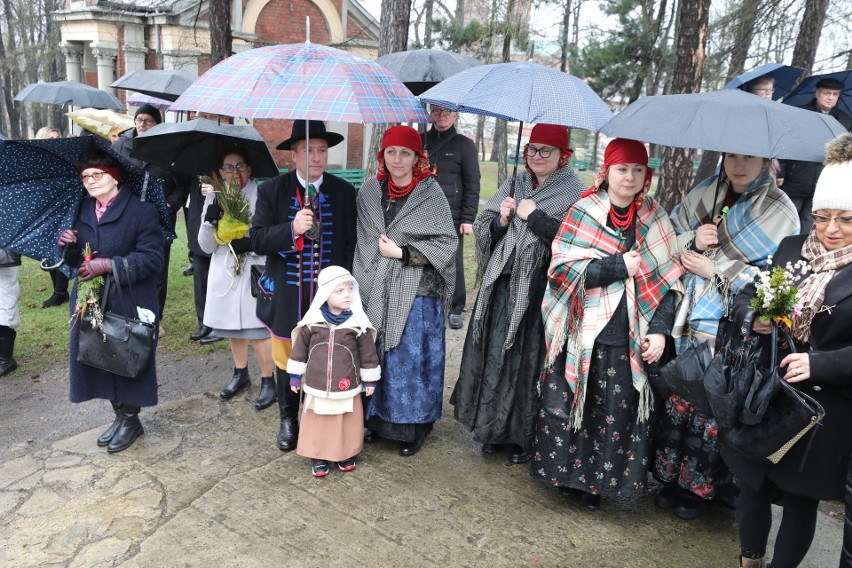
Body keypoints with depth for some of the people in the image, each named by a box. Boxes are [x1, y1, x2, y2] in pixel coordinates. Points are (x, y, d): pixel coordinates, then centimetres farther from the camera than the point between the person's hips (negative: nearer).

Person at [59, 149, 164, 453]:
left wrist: (108, 265, -24)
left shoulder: (142, 211, -12)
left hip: (129, 305, -6)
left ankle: (130, 419, 25)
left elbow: (152, 258, -19)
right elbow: (78, 261, 15)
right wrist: (70, 247, -8)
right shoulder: (83, 212, 10)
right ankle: (119, 415, 31)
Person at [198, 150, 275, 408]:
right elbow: (206, 246, 5)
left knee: (257, 328, -4)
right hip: (225, 271, 5)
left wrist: (252, 244, -25)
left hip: (255, 272, -5)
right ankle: (241, 374, 36)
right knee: (232, 325, 17)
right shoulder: (214, 197, 5)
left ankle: (268, 381, 13)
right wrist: (209, 221, -13)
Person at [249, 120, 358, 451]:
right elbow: (257, 240, -9)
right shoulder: (272, 191, -2)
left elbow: (352, 244, 2)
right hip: (285, 296, 0)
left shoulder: (344, 192, 0)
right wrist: (291, 229, -26)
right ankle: (288, 418, 35)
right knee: (286, 360, 14)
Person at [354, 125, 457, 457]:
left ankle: (413, 427, 20)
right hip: (375, 292, 4)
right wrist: (363, 284, 6)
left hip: (415, 295, -3)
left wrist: (400, 253, -13)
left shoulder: (431, 193, -5)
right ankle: (376, 417, 28)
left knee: (410, 358, 2)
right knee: (374, 355, 9)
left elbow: (446, 243, -9)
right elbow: (362, 241, 12)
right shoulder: (370, 190, 6)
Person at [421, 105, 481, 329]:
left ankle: (455, 309, 13)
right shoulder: (420, 141, 12)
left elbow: (472, 184, 1)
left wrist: (468, 218, -6)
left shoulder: (464, 145, 3)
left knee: (454, 263, 0)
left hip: (452, 218, -3)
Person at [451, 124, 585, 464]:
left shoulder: (575, 194, -3)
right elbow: (482, 229, 12)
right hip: (501, 286, 5)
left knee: (529, 361, 2)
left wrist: (534, 217, -14)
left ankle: (525, 436, 21)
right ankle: (493, 427, 28)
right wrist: (500, 220, -8)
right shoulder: (513, 186, 12)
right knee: (493, 355, 10)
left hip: (540, 291, -5)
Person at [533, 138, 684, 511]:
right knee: (566, 407, 4)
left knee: (618, 413, 6)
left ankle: (597, 482, 24)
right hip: (581, 334, -2)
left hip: (629, 339, 2)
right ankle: (567, 474, 26)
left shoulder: (655, 219, 7)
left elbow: (669, 279, 5)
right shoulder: (583, 212, -1)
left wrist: (659, 329, -6)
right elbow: (563, 268, -10)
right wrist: (620, 266, -12)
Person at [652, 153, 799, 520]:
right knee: (678, 396, 10)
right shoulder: (704, 194, 8)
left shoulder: (780, 211, -4)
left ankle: (699, 486, 26)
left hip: (730, 334, -3)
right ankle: (671, 476, 29)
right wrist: (692, 240, -11)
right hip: (687, 323, 4)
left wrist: (717, 271, -15)